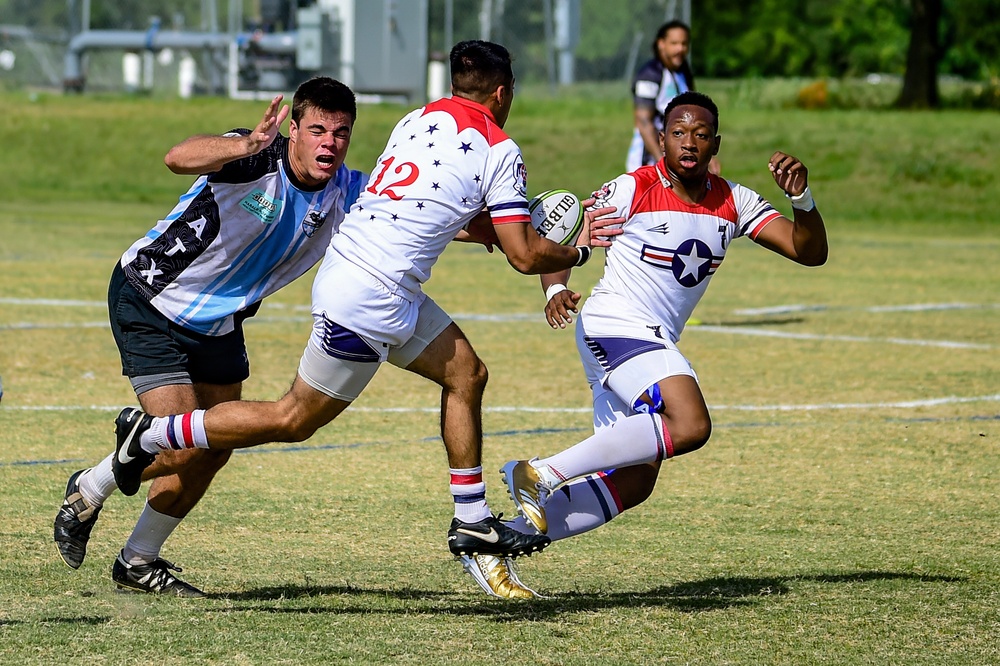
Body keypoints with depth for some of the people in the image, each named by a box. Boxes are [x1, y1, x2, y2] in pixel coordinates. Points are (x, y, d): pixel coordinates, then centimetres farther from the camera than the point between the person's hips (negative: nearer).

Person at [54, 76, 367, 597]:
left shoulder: (347, 193, -9)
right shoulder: (261, 160, -29)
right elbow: (179, 158, -48)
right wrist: (249, 144, -67)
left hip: (219, 322, 7)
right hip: (149, 302, -7)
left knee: (215, 451, 7)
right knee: (183, 451, -14)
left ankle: (137, 563, 24)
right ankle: (88, 492, 15)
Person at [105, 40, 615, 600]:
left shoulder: (416, 121, 13)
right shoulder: (498, 151, -8)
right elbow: (526, 255, -7)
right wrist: (577, 252, 11)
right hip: (371, 297, -9)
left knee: (466, 374, 15)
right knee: (295, 420, 3)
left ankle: (473, 526, 18)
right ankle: (150, 436, 9)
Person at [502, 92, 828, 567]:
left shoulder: (734, 203, 6)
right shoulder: (632, 190, -9)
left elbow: (810, 252, 2)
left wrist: (801, 198, -16)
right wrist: (555, 289, -27)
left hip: (654, 344, 8)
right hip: (614, 326, -8)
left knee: (632, 484, 9)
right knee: (689, 425, -30)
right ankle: (543, 473, -25)